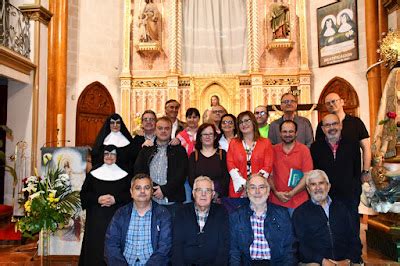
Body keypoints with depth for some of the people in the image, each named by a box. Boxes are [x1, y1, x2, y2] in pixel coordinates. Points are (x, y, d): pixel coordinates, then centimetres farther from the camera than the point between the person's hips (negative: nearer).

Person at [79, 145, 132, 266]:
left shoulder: (124, 175, 5)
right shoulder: (93, 173, 8)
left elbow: (130, 194, 1)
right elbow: (84, 194, 5)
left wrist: (115, 199, -14)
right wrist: (98, 199, -12)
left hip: (117, 218, -1)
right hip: (96, 218, 1)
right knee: (95, 247, 1)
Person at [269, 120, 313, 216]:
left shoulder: (304, 150, -1)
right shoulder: (273, 150, 5)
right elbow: (269, 174, 5)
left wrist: (291, 193, -11)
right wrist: (276, 193, -7)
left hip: (298, 202, -1)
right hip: (276, 200, 2)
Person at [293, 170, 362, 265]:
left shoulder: (341, 208, 17)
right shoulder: (300, 212, 7)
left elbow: (354, 238, 12)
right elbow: (301, 244, -1)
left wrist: (348, 260, -4)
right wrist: (322, 260, -14)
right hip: (315, 262, -3)